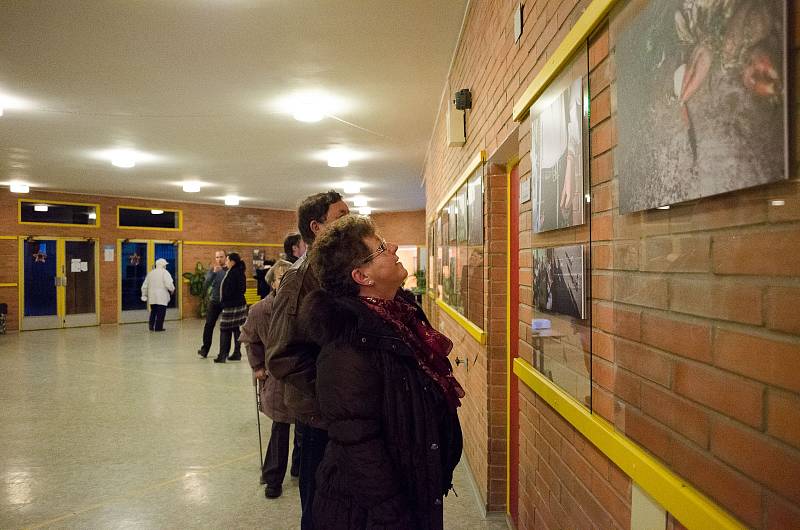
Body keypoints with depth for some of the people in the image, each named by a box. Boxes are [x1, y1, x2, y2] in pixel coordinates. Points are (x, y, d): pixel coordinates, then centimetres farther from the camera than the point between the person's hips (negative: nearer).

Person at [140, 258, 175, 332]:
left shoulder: (150, 273, 11)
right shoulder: (165, 272, -6)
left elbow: (144, 286, 13)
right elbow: (169, 284, -18)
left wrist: (144, 295, 21)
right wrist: (172, 290, 1)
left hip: (152, 297, 5)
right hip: (162, 297, -5)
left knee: (153, 312, 17)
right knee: (161, 313, 0)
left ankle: (151, 326, 14)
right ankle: (158, 327, 0)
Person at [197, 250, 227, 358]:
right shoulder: (212, 269, 2)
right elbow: (206, 283, -13)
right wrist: (214, 272, -23)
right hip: (214, 301, 1)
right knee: (209, 325, -4)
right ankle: (204, 349, 3)